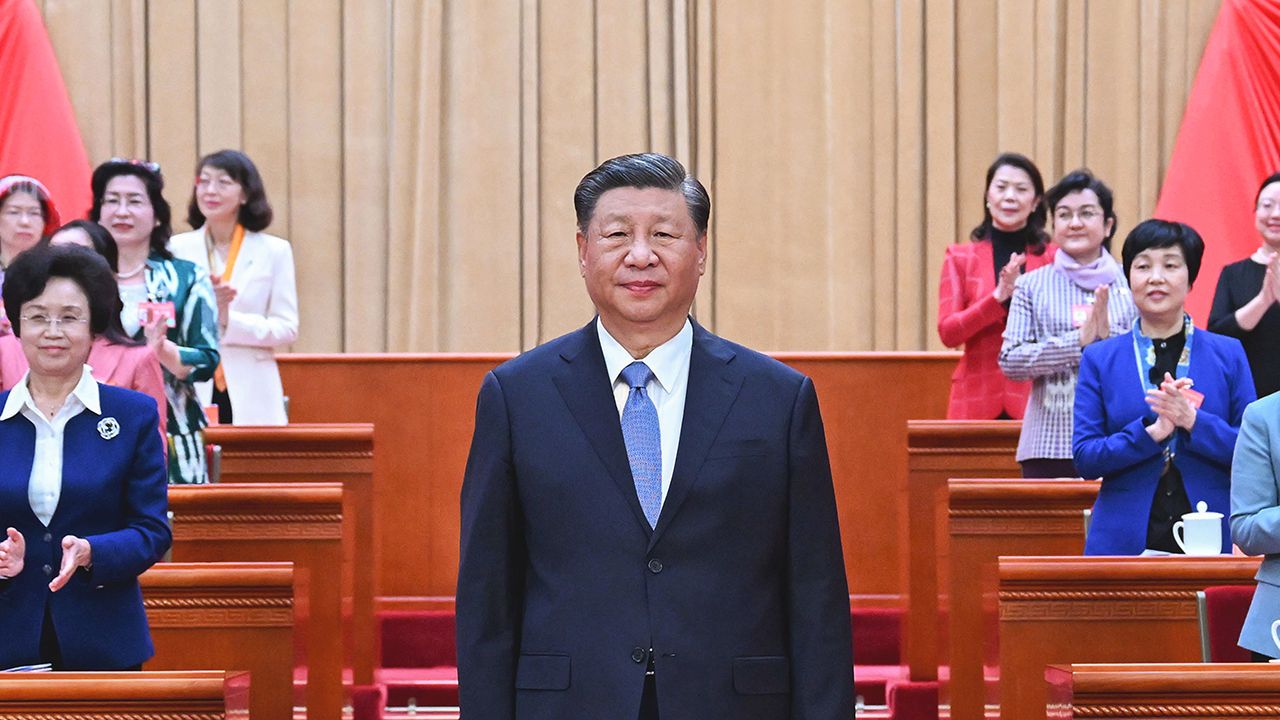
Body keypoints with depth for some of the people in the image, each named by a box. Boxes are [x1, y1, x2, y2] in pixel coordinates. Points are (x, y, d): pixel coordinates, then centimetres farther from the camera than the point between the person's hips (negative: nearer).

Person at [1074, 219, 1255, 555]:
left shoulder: (1228, 354, 7)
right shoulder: (1100, 359, 6)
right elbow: (1084, 457, -1)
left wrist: (1193, 421, -14)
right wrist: (1150, 432, -15)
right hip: (1124, 539, 0)